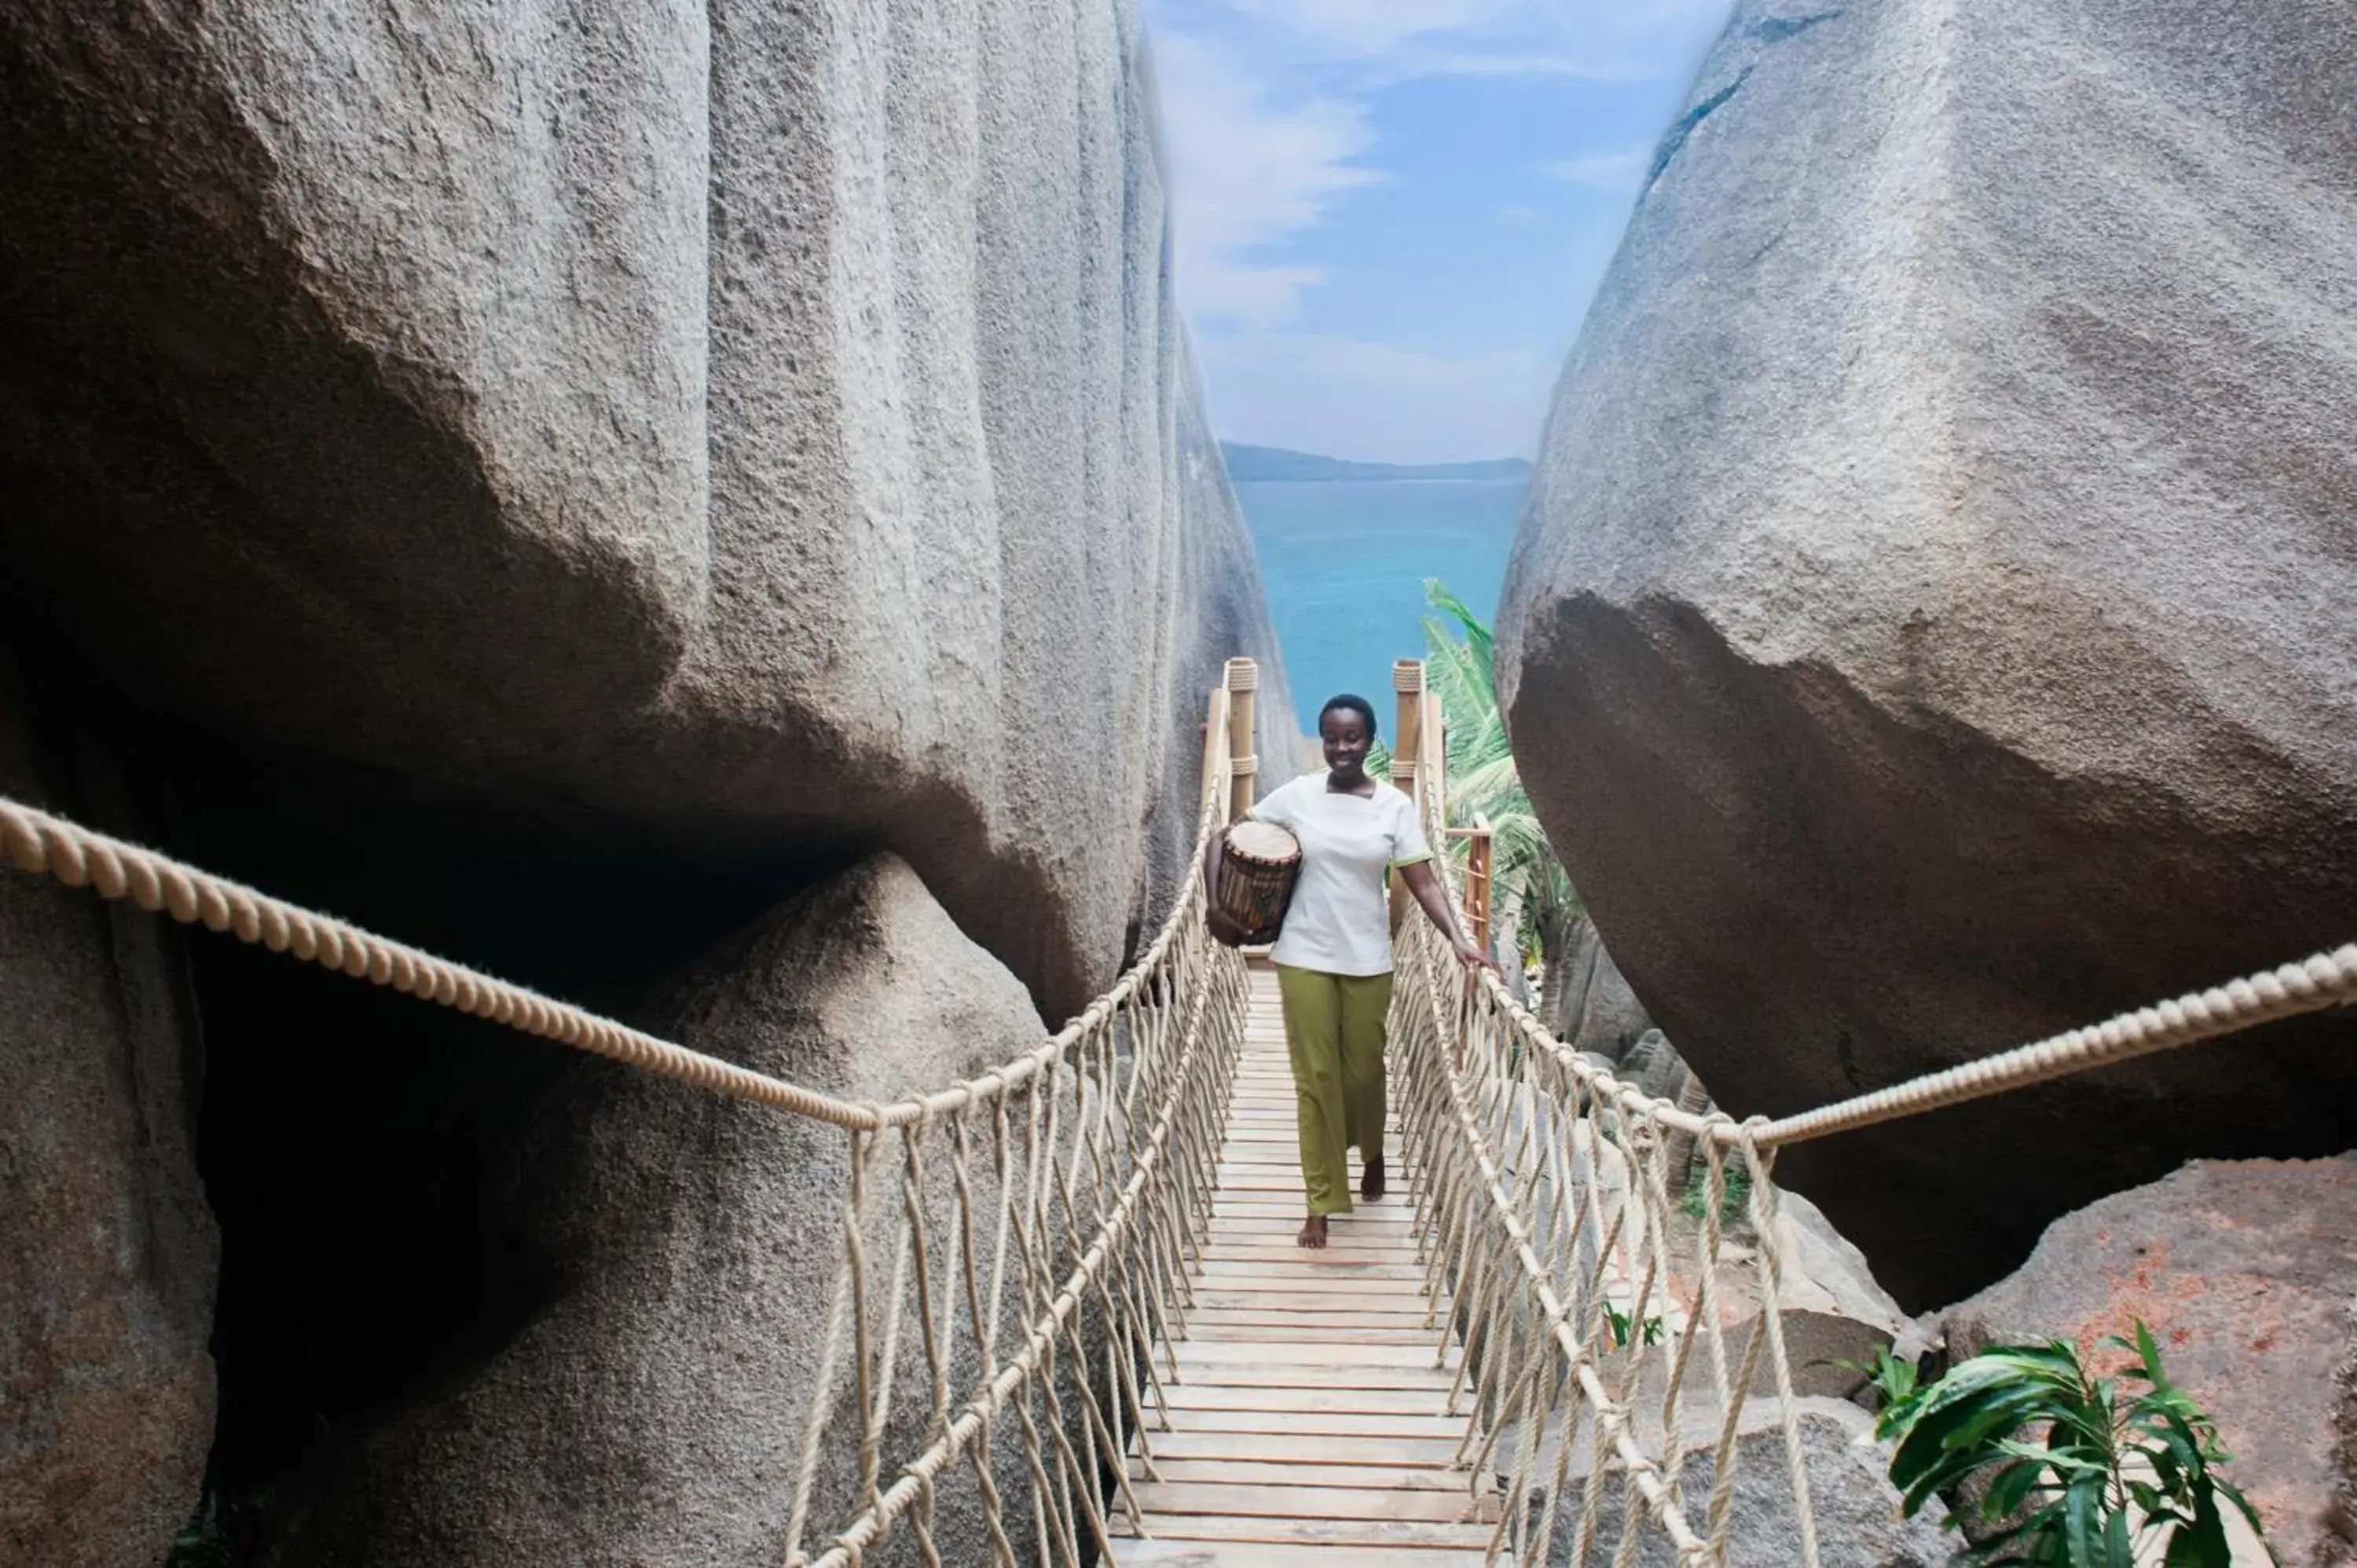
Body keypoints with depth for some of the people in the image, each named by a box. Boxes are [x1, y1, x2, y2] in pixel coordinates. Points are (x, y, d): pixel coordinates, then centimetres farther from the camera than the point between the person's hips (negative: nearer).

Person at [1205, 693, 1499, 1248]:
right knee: (1315, 1076, 2)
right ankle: (1320, 1205, 12)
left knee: (1363, 1069, 12)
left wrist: (1458, 940, -18)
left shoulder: (1395, 806, -4)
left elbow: (1424, 884, -5)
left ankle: (1372, 1152, 45)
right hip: (1304, 958, 0)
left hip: (1368, 961, 1)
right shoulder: (1297, 795, -4)